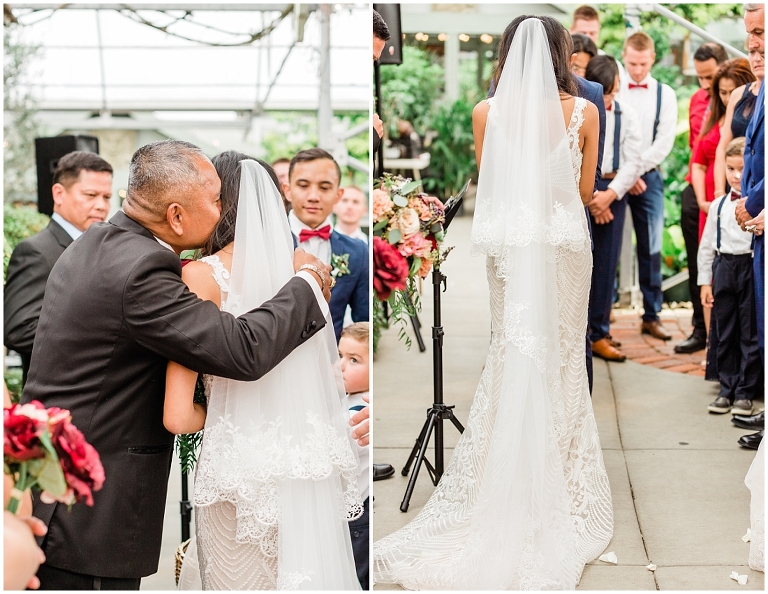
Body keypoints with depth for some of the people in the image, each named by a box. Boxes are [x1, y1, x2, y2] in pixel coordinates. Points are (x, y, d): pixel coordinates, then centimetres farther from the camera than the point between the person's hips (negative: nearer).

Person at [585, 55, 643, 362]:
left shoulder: (627, 116, 8)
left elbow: (632, 162, 4)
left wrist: (610, 194, -9)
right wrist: (590, 195, -11)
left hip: (612, 193, 3)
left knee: (606, 265, 4)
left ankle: (599, 334, 11)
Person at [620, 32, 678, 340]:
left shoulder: (665, 94, 5)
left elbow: (664, 142, 0)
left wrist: (636, 170, -7)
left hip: (648, 178, 1)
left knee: (651, 247, 1)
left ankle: (651, 316, 7)